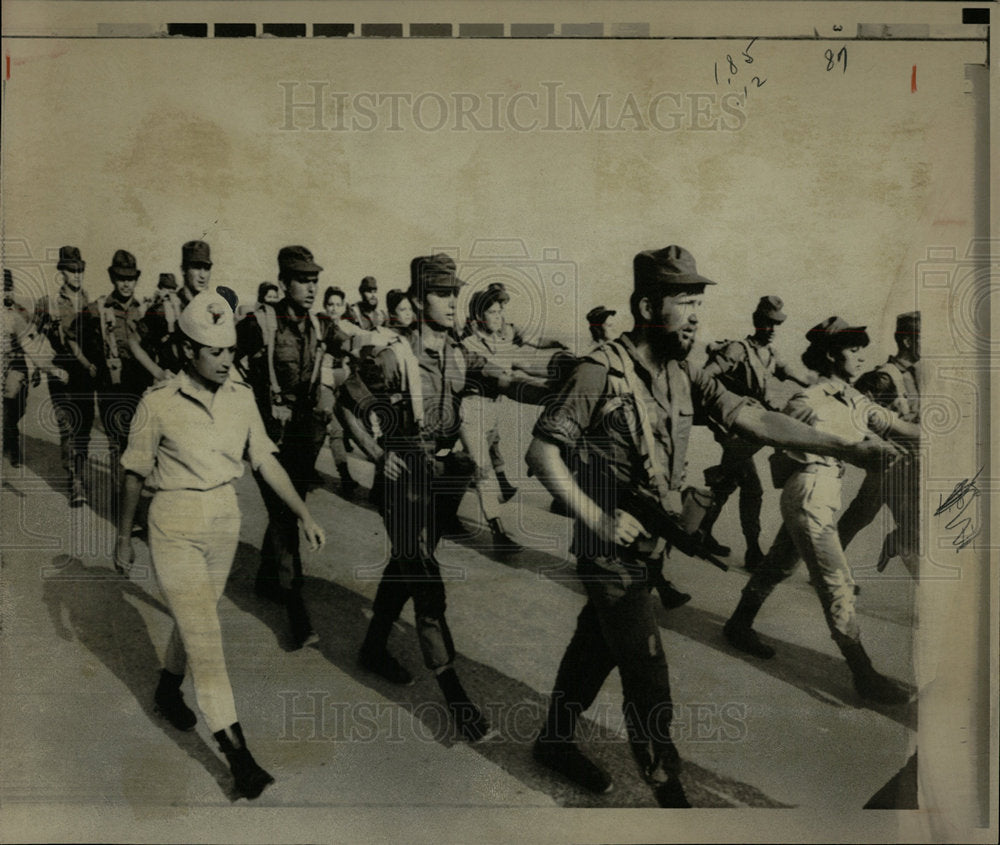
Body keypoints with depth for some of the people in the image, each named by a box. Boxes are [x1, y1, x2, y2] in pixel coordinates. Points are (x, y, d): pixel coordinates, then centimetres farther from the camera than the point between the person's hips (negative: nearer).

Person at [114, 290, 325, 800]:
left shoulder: (241, 396, -1)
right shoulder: (159, 403, -12)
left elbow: (265, 459, 3)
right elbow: (135, 474, -2)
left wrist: (303, 513, -2)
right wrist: (124, 538, 5)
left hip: (224, 518, 5)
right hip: (175, 525, -4)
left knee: (195, 618, 20)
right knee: (204, 635, -6)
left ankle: (167, 691, 47)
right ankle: (236, 752, -2)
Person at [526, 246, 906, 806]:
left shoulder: (685, 376, 2)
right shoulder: (602, 373, -18)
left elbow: (752, 417, -5)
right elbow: (542, 450, -16)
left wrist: (844, 448, -13)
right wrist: (596, 518, -21)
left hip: (650, 547, 7)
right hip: (611, 550, -7)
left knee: (596, 648, 21)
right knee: (649, 680, -1)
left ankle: (556, 741, 41)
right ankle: (668, 790, 17)